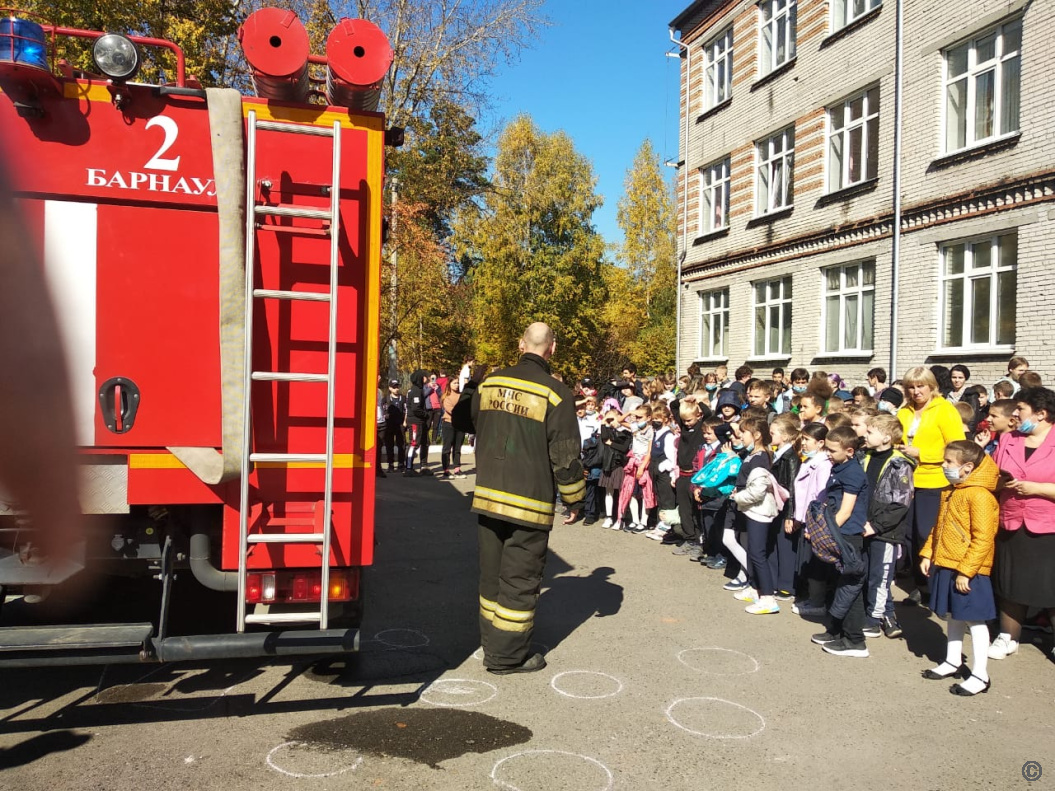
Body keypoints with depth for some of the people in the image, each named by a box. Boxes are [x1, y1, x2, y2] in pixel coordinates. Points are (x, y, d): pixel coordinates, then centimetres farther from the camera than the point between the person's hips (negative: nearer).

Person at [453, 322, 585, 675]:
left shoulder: (490, 382, 4)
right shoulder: (556, 393, -11)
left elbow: (462, 419, 21)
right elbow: (565, 456, -10)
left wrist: (469, 385, 37)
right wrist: (574, 499, 2)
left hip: (488, 496, 5)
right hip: (530, 503, -5)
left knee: (492, 573, 17)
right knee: (520, 579, 5)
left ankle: (492, 645, 31)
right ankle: (508, 655, 14)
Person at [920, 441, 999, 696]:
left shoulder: (979, 495, -19)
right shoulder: (950, 493, 11)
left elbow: (982, 538, -22)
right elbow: (939, 528, 19)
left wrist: (965, 571, -22)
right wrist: (927, 554, 12)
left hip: (967, 572, -9)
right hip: (945, 566, 9)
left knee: (974, 620, 1)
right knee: (953, 616, 19)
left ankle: (980, 676, 11)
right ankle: (952, 662, 31)